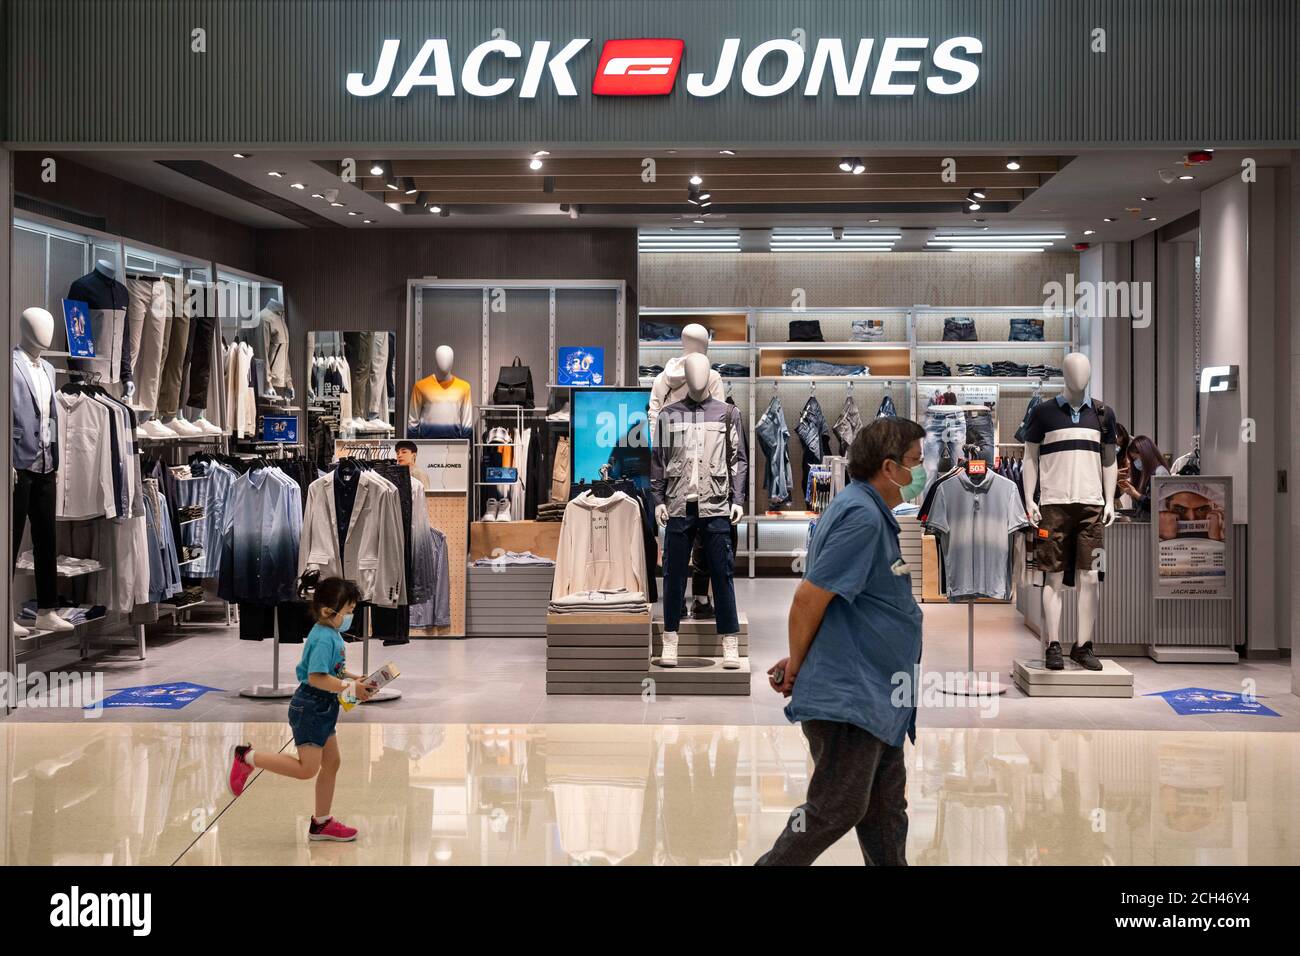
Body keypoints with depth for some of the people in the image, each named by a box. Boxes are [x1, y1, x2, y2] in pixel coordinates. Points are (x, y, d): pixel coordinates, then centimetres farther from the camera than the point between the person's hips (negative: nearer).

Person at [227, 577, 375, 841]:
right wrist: (350, 687, -23)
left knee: (331, 763, 14)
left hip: (323, 708, 11)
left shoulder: (331, 634, 9)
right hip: (310, 707, -11)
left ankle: (321, 823, 25)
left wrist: (352, 678, 8)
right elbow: (316, 677, -29)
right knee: (307, 768, -10)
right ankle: (247, 757, 3)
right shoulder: (324, 638, -22)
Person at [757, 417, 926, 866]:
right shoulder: (861, 515, -18)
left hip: (876, 697, 10)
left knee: (886, 810, 13)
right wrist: (796, 668, -7)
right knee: (838, 808, -3)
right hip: (847, 695, -10)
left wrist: (799, 661, 14)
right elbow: (808, 598, -20)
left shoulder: (870, 513, 16)